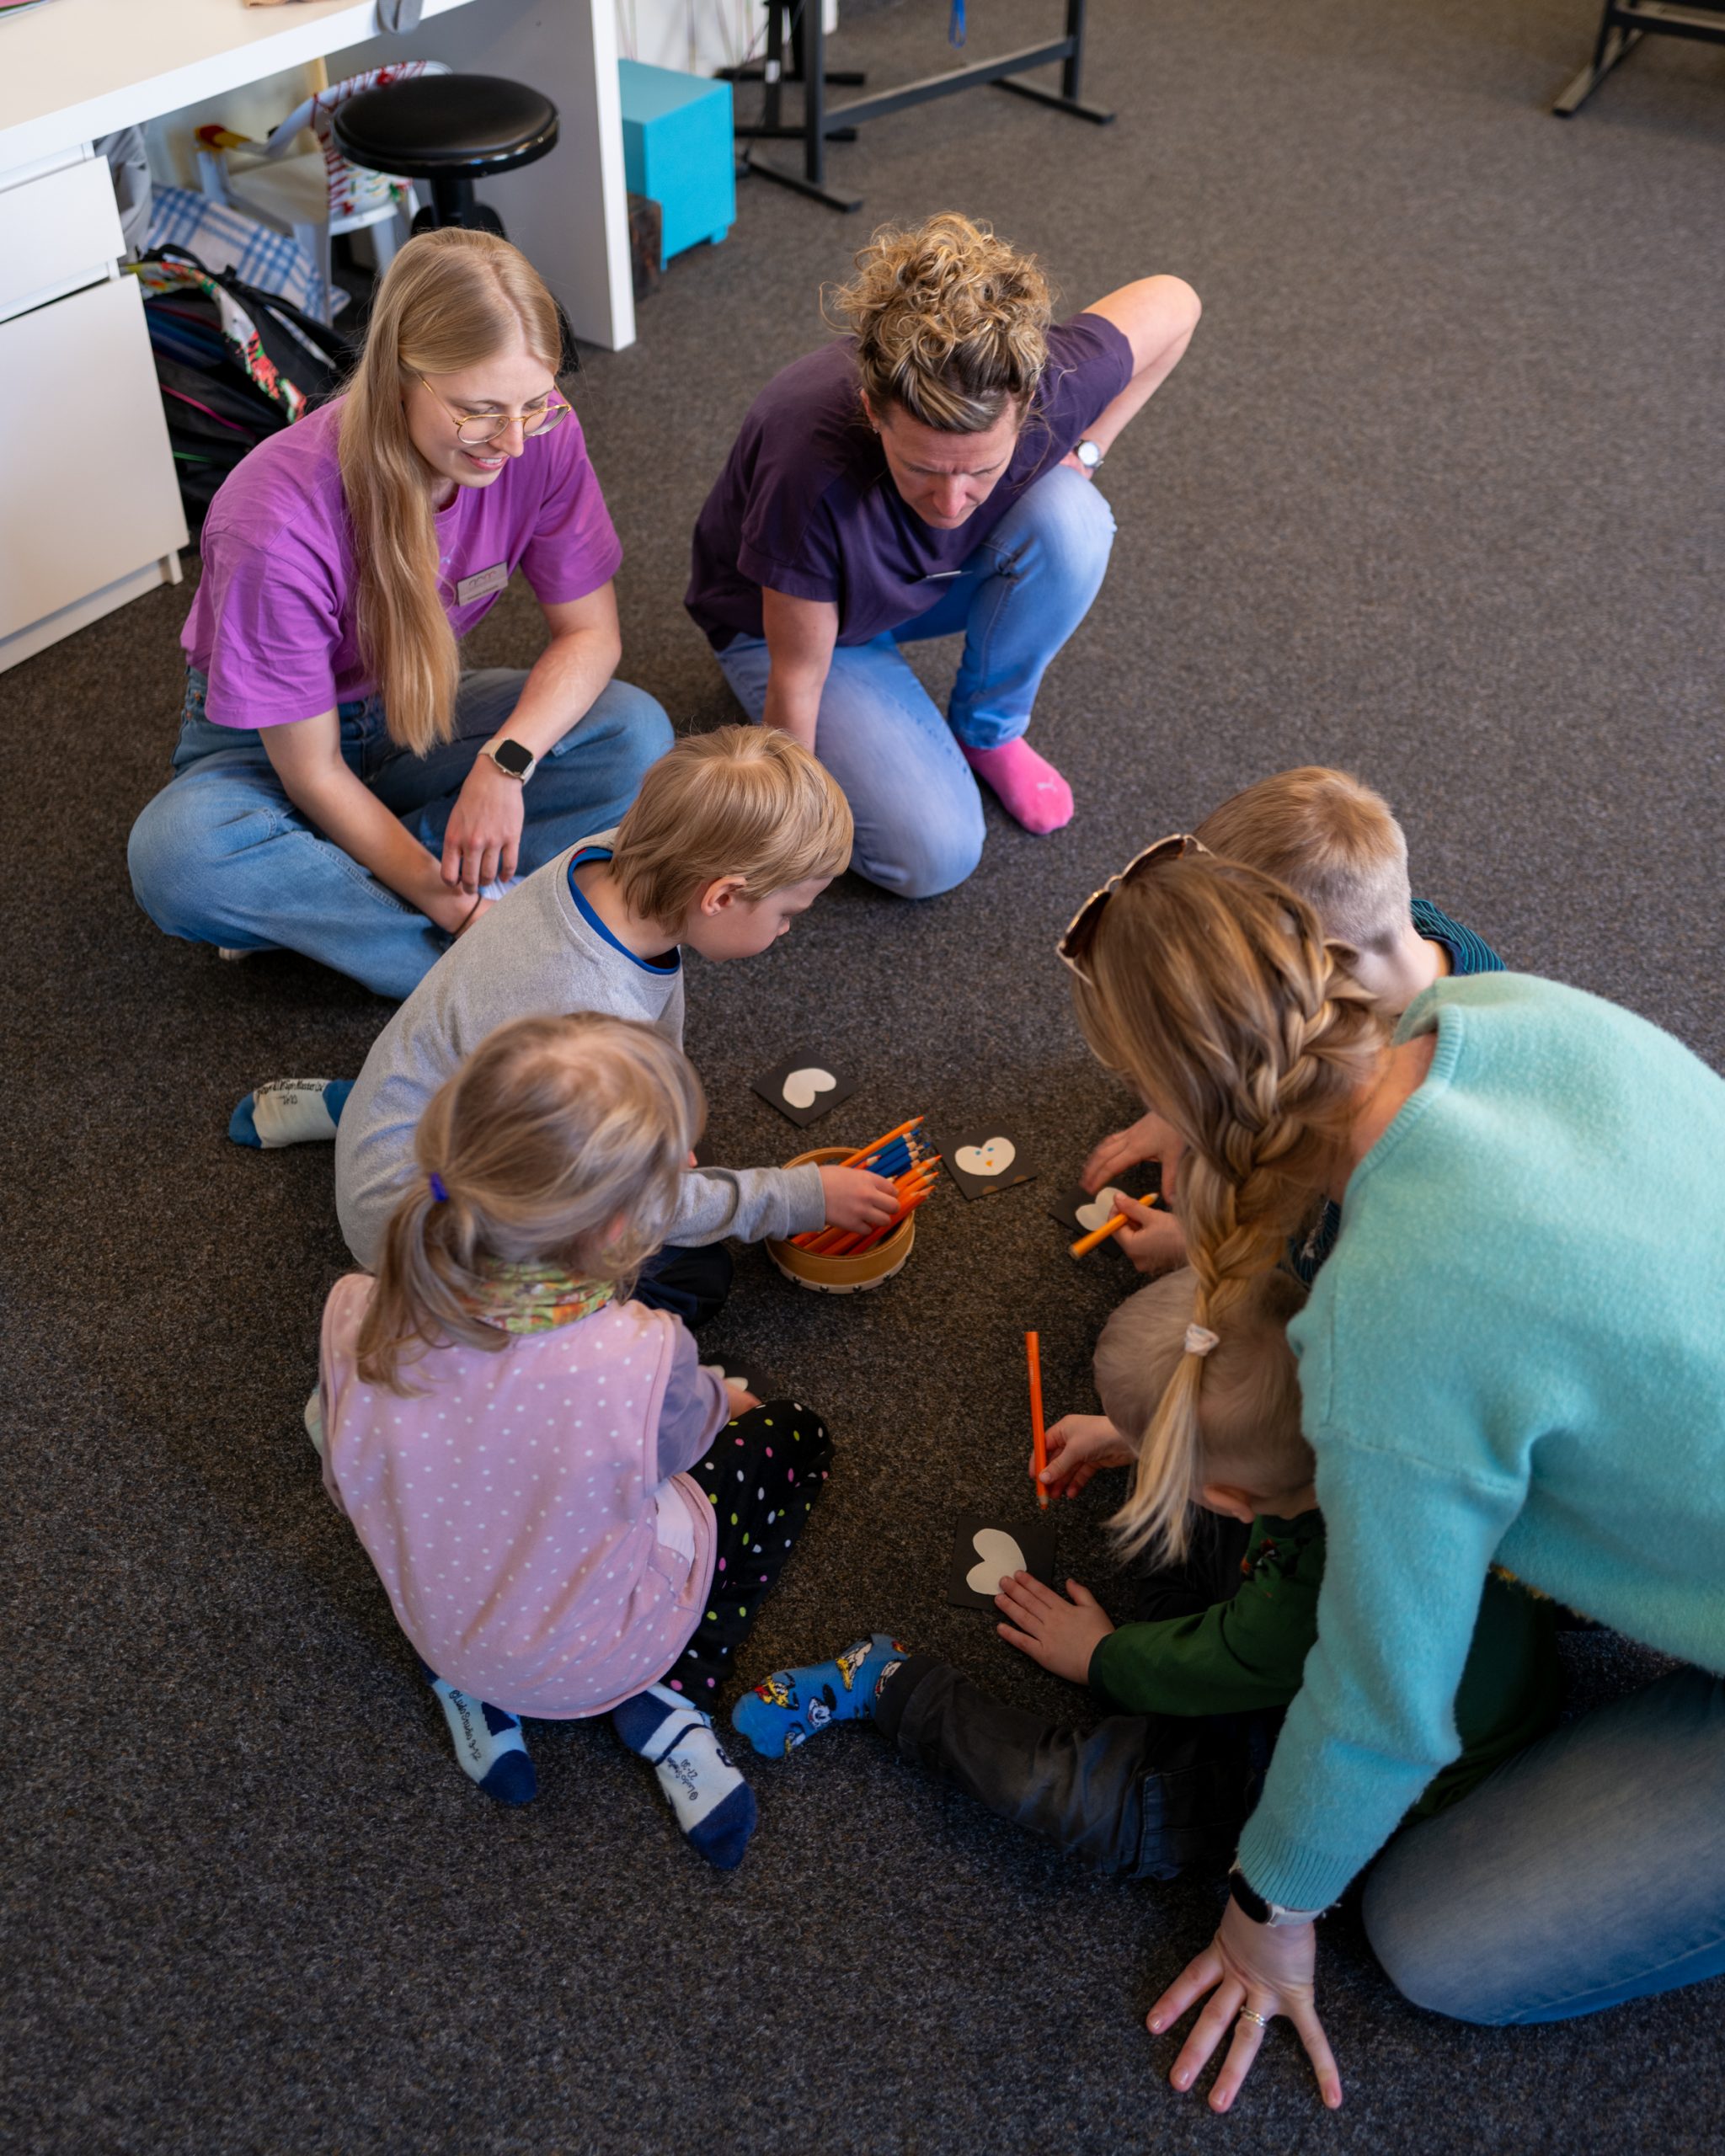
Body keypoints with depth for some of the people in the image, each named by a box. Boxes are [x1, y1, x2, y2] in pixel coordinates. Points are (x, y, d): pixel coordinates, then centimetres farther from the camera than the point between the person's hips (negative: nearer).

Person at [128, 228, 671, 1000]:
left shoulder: (540, 435, -23)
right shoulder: (280, 522, -34)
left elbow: (588, 633, -12)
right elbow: (312, 772, -24)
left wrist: (505, 760, -30)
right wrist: (445, 900, -32)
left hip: (419, 716, 4)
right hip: (272, 741, -3)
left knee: (637, 736, -24)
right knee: (178, 856, -36)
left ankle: (303, 900, -20)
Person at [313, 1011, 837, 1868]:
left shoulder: (355, 1319, -27)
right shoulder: (644, 1358, -37)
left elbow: (348, 1483, -7)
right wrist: (712, 1399, 12)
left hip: (435, 1626, 4)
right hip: (598, 1657, -3)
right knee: (793, 1435, 16)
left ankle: (475, 1688, 17)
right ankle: (664, 1702, 8)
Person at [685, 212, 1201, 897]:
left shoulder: (1052, 382, -33)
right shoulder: (813, 480, -42)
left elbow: (1172, 301, -10)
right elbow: (796, 679, -26)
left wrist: (1087, 448, -13)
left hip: (937, 576, 4)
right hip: (786, 610, -4)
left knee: (1069, 519, -29)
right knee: (934, 853, -20)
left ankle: (989, 729, -4)